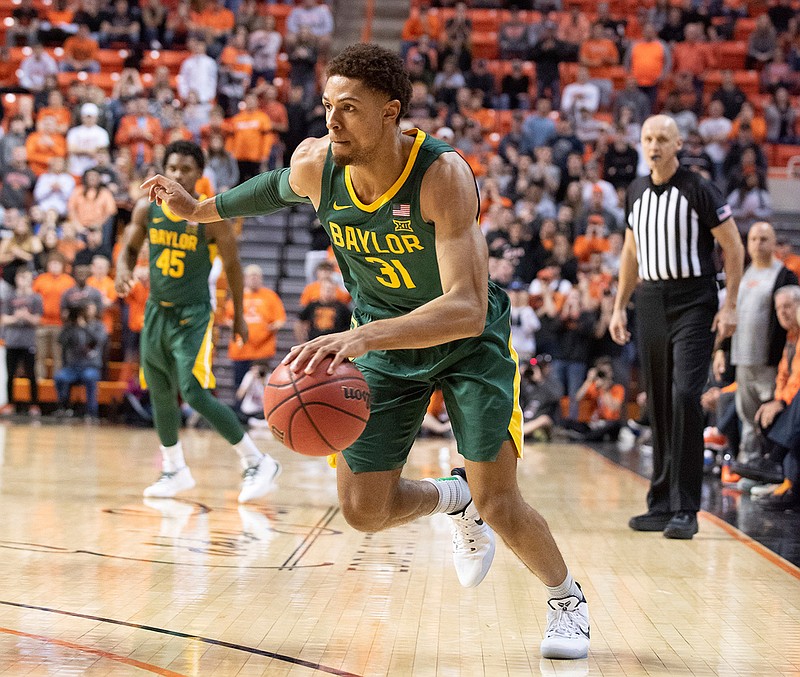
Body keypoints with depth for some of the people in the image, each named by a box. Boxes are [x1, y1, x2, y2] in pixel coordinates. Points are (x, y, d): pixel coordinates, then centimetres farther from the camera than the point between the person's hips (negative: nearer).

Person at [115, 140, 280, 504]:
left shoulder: (211, 217, -14)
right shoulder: (147, 209, -3)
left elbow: (232, 265, -2)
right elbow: (129, 247, 10)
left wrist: (238, 314, 4)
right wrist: (123, 269, -13)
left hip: (193, 314, -6)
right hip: (156, 311, 6)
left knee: (195, 394, -17)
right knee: (160, 394, 13)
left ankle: (257, 462, -7)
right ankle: (174, 471, 31)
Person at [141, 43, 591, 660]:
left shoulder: (443, 175, -34)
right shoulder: (313, 166, -19)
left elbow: (467, 309, -43)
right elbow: (280, 190, 10)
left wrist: (361, 336, -55)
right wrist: (200, 209, 14)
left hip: (470, 339, -4)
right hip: (383, 339, 5)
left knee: (499, 503, -11)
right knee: (363, 509, 0)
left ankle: (567, 599, 20)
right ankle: (455, 497, 33)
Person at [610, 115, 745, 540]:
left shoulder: (698, 190, -8)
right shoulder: (636, 192, 10)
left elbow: (734, 247, -6)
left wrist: (730, 306, -11)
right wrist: (619, 307, 15)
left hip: (693, 302, -6)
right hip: (650, 302, 6)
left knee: (685, 397, -16)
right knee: (658, 405, 8)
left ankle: (685, 509, -12)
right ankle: (662, 505, 16)